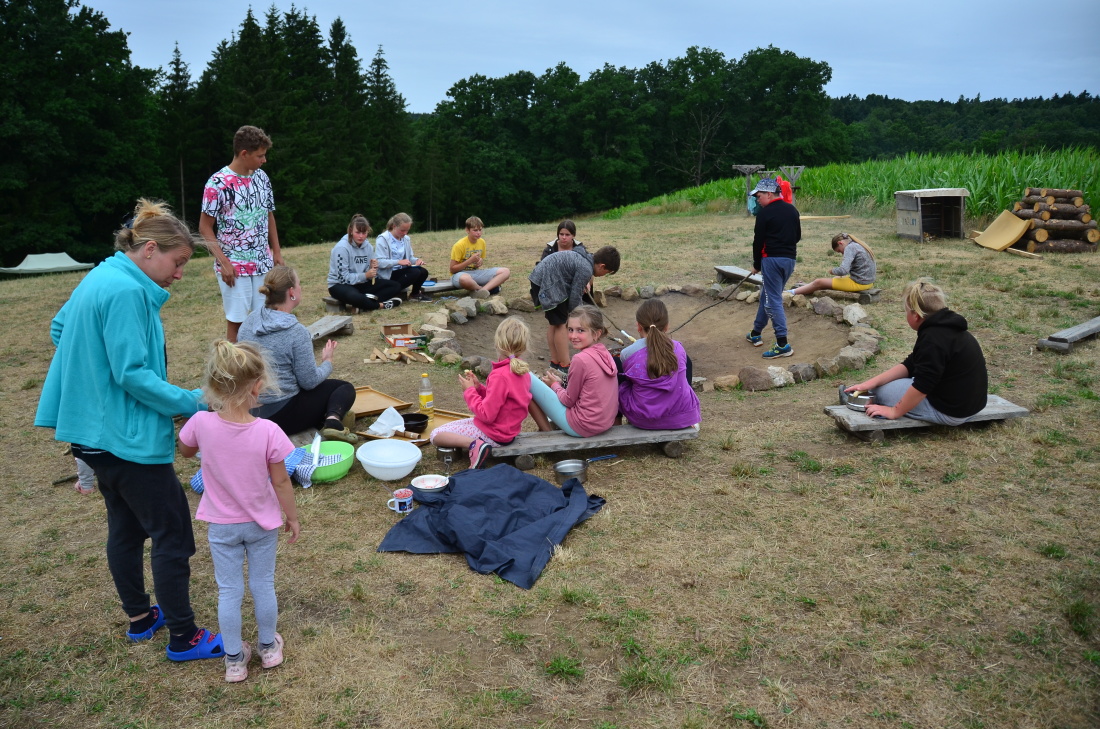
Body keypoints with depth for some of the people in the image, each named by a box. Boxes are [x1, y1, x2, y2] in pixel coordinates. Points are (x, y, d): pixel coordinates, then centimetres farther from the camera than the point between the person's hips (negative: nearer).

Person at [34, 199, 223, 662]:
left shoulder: (99, 278, 9)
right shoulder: (126, 291, -21)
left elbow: (59, 329, 23)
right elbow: (133, 373, -24)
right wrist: (193, 403, -20)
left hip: (96, 430, 10)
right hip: (129, 437, -10)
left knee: (126, 527, 20)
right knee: (172, 534, 0)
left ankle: (140, 617, 35)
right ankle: (183, 637, 11)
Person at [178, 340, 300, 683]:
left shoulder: (201, 424, -22)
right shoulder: (268, 431, -26)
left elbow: (186, 451, 3)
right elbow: (280, 481, -14)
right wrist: (292, 516, 1)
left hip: (221, 526, 1)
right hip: (262, 524, -1)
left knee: (229, 591, 15)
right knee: (263, 585, 19)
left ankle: (235, 660, 29)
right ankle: (269, 647, 38)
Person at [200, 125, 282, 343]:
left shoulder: (262, 177, 5)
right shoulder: (218, 183, -12)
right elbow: (205, 228, -8)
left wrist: (277, 252, 10)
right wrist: (224, 263, -14)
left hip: (264, 263, 5)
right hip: (234, 266, -5)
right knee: (236, 320, 3)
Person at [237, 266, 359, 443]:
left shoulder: (250, 320, 1)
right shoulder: (296, 332, -20)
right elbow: (310, 381, -13)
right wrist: (327, 361, 6)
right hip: (281, 414, -8)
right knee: (345, 388, 8)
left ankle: (324, 416, 11)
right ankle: (333, 419, -16)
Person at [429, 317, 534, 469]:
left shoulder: (500, 375, -27)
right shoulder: (523, 371, 1)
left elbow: (486, 415, -24)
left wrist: (469, 391, -13)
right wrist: (479, 387, 0)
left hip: (494, 435, -10)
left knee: (436, 435, -5)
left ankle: (474, 444, -22)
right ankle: (478, 444, 7)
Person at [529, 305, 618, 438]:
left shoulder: (581, 359, -22)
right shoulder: (604, 352, 2)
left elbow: (569, 401, -11)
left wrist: (554, 384, 6)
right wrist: (561, 380, 9)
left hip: (582, 427, -9)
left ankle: (546, 432, 10)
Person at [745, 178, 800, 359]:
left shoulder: (765, 213, -10)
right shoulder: (792, 210, 12)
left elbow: (758, 241, -8)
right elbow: (798, 236, 17)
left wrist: (756, 265, 4)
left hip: (772, 259, -8)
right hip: (790, 259, 8)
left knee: (773, 300, -6)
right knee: (767, 295, 20)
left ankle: (783, 345, -10)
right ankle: (755, 334, 30)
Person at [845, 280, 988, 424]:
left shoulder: (933, 339, -25)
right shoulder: (945, 328, 8)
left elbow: (922, 386, -24)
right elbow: (909, 366, 8)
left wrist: (894, 412, -13)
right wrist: (872, 382, 0)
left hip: (950, 413, -10)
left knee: (883, 391, -3)